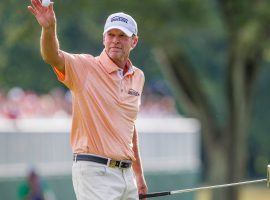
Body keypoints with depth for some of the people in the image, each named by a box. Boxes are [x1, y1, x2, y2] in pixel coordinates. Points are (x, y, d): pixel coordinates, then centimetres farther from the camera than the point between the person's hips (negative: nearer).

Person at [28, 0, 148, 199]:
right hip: (94, 172, -6)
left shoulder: (138, 77, 13)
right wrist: (49, 28, -45)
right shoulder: (85, 67, -5)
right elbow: (53, 56, -25)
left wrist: (139, 175, 24)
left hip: (125, 173, 7)